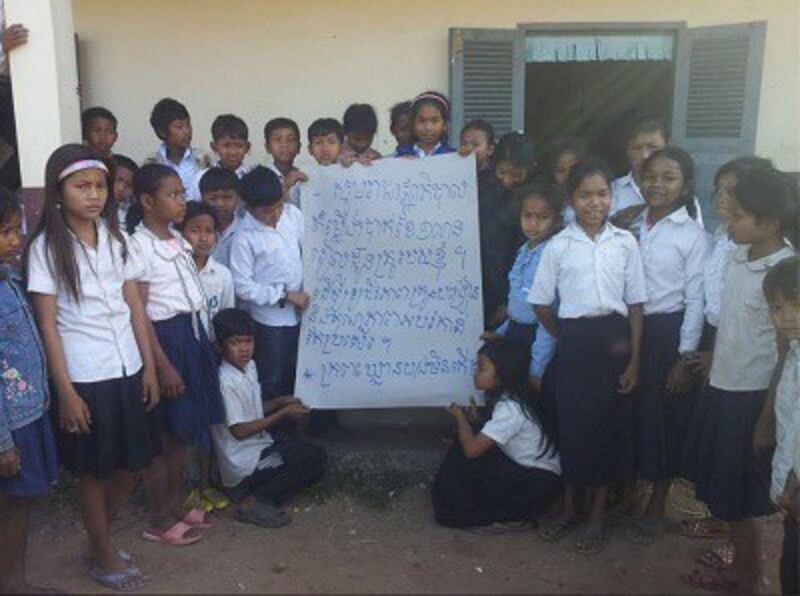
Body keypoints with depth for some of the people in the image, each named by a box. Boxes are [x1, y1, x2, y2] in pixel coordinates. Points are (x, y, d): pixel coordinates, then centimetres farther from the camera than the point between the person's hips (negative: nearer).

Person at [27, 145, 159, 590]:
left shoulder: (114, 237, 6)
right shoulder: (47, 247, -8)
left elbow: (135, 306, 8)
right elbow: (48, 324, -9)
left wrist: (149, 365, 6)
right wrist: (65, 390, -11)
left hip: (127, 369, 5)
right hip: (84, 376, -5)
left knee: (132, 464, 13)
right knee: (94, 470, 9)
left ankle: (100, 537, 36)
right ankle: (104, 557, 28)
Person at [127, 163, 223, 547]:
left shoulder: (178, 240, 9)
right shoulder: (138, 246, -15)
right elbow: (138, 313, -17)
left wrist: (202, 343, 14)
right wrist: (163, 365, -19)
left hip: (191, 335, 8)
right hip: (163, 340, -8)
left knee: (183, 430, 16)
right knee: (163, 435, 4)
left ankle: (175, 506, 32)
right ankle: (160, 521, 18)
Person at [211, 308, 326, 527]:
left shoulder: (249, 366, 3)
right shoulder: (227, 382, -24)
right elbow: (239, 431, -22)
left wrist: (281, 402, -1)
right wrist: (283, 414, -19)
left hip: (258, 444, 9)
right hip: (243, 462, -9)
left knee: (311, 451, 10)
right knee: (315, 459, -13)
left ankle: (249, 490, 8)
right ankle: (254, 504, -7)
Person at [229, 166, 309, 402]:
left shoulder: (293, 214, -5)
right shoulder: (245, 238, -19)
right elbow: (243, 287, -18)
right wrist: (286, 295, -17)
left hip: (298, 313, 5)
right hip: (269, 319, -5)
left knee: (293, 375, 21)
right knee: (270, 381, 9)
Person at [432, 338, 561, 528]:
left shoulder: (511, 407, -24)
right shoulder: (505, 397, 3)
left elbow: (471, 449, -28)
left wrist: (460, 416, -11)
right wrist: (471, 419, -3)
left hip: (538, 486, -9)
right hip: (522, 471, 9)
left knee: (466, 456, -16)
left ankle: (515, 518, -2)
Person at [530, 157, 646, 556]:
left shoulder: (625, 243, 0)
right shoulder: (558, 246, -2)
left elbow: (635, 305, 1)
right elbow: (541, 304, 4)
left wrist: (634, 360, -2)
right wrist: (566, 340, 4)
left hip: (614, 339, 1)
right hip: (574, 341, -1)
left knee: (610, 424, 7)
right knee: (572, 423, 8)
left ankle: (598, 513, 24)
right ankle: (569, 508, 27)